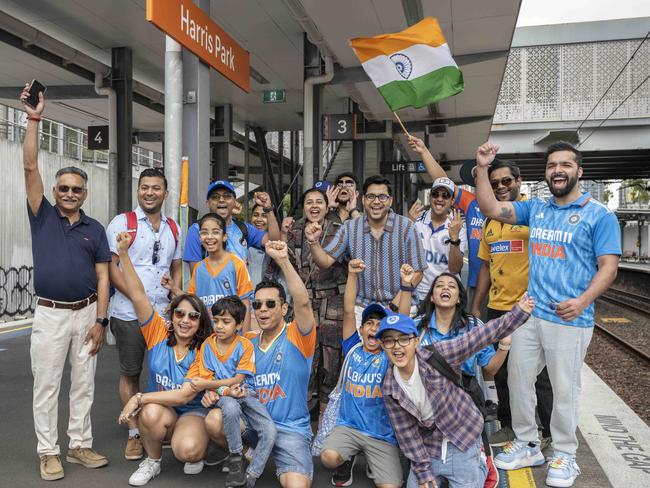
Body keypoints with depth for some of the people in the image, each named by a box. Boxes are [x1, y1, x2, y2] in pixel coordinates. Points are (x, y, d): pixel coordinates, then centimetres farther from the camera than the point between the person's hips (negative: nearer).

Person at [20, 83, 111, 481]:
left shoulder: (95, 229, 4)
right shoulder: (42, 216, 1)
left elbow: (103, 277, 2)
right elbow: (30, 167, -9)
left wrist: (101, 320, -6)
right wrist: (34, 119, -16)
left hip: (87, 313, 2)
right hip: (50, 314, -1)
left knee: (84, 384, 10)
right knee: (47, 386, 5)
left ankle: (80, 445, 23)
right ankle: (49, 452, 17)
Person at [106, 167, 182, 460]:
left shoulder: (173, 228, 12)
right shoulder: (122, 223, -3)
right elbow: (111, 267, -8)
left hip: (165, 313, 4)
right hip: (129, 314, -4)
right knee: (130, 373, 7)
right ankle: (134, 434, 18)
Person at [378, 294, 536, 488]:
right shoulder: (389, 389, -12)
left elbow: (479, 337, -25)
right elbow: (406, 432, -6)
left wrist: (518, 313, -30)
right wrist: (422, 470, -7)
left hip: (462, 444, -3)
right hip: (428, 449, 3)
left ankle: (477, 470, 31)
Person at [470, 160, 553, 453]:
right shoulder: (489, 222, 11)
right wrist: (475, 306, 16)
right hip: (497, 308, 6)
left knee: (540, 375, 5)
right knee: (502, 371, 16)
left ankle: (551, 437, 20)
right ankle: (508, 426, 33)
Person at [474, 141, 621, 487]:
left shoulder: (599, 215, -4)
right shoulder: (536, 209, 11)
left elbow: (608, 266, -8)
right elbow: (491, 209, 9)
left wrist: (583, 301, -23)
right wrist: (482, 168, -1)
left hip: (570, 320, -5)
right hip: (529, 314, 5)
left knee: (565, 390, 6)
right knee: (518, 380, 12)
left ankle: (564, 455, 24)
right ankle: (526, 445, 28)